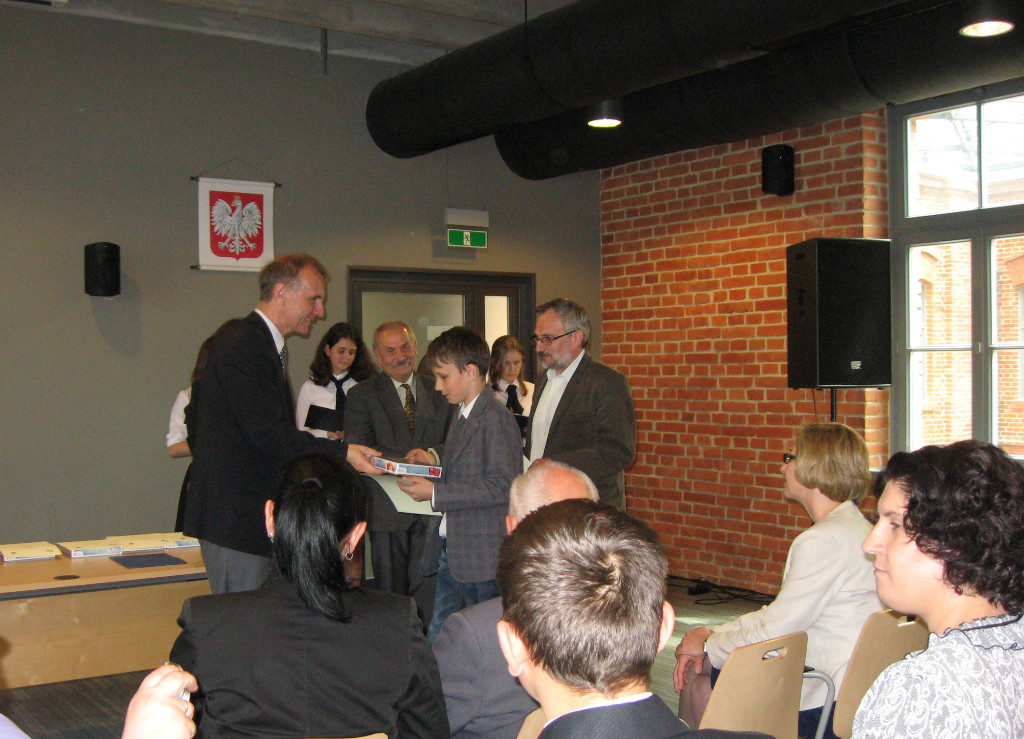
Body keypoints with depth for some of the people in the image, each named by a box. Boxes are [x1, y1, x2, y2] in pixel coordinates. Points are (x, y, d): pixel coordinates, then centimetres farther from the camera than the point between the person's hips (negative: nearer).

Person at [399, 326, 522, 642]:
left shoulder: (495, 418, -15)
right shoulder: (461, 417, 17)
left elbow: (502, 486, -22)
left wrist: (436, 493, -21)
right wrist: (435, 465, 7)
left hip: (482, 556, -9)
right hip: (450, 550, 9)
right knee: (436, 643, 10)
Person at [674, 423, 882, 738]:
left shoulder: (825, 540, -21)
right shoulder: (854, 528, 13)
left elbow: (774, 631, -20)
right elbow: (780, 614, 14)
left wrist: (707, 645, -3)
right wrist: (712, 636, 5)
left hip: (824, 706, -10)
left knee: (699, 687, -1)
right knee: (693, 671, 12)